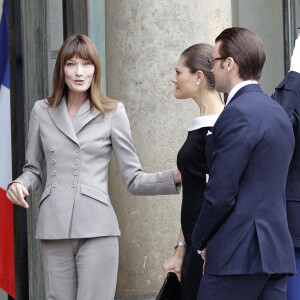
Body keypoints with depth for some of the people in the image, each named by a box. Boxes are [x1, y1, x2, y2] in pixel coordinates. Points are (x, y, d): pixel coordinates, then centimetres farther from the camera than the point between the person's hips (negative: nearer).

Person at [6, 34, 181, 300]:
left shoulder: (113, 113, 5)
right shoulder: (42, 111, 12)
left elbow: (134, 180, 5)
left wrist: (176, 177, -10)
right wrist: (19, 185, -1)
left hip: (96, 229, -2)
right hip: (54, 229, 3)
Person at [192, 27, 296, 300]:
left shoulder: (237, 114, -13)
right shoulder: (278, 112, 17)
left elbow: (221, 193, -16)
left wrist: (200, 240, 0)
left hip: (240, 255, -9)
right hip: (277, 250, 9)